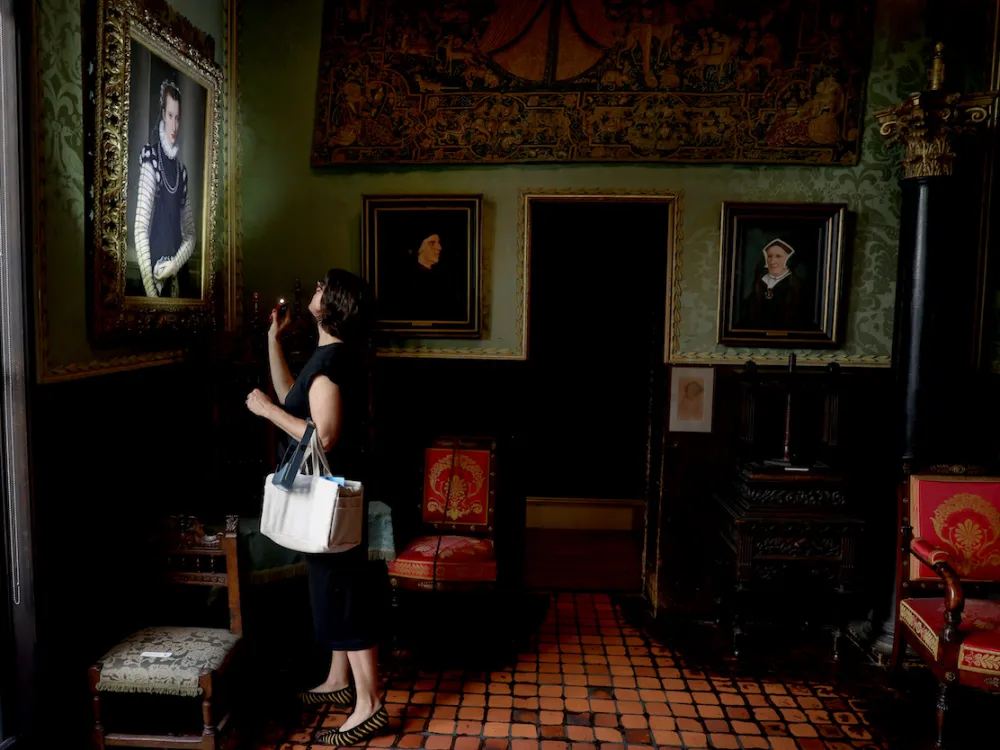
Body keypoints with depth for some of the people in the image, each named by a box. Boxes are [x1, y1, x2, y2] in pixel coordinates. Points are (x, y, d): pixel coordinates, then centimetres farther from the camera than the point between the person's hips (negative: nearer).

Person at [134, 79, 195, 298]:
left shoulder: (182, 170, 11)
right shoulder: (151, 158, -6)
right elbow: (140, 228, -12)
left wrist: (175, 263, -5)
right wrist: (150, 290, -17)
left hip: (179, 275, 5)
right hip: (155, 276, -5)